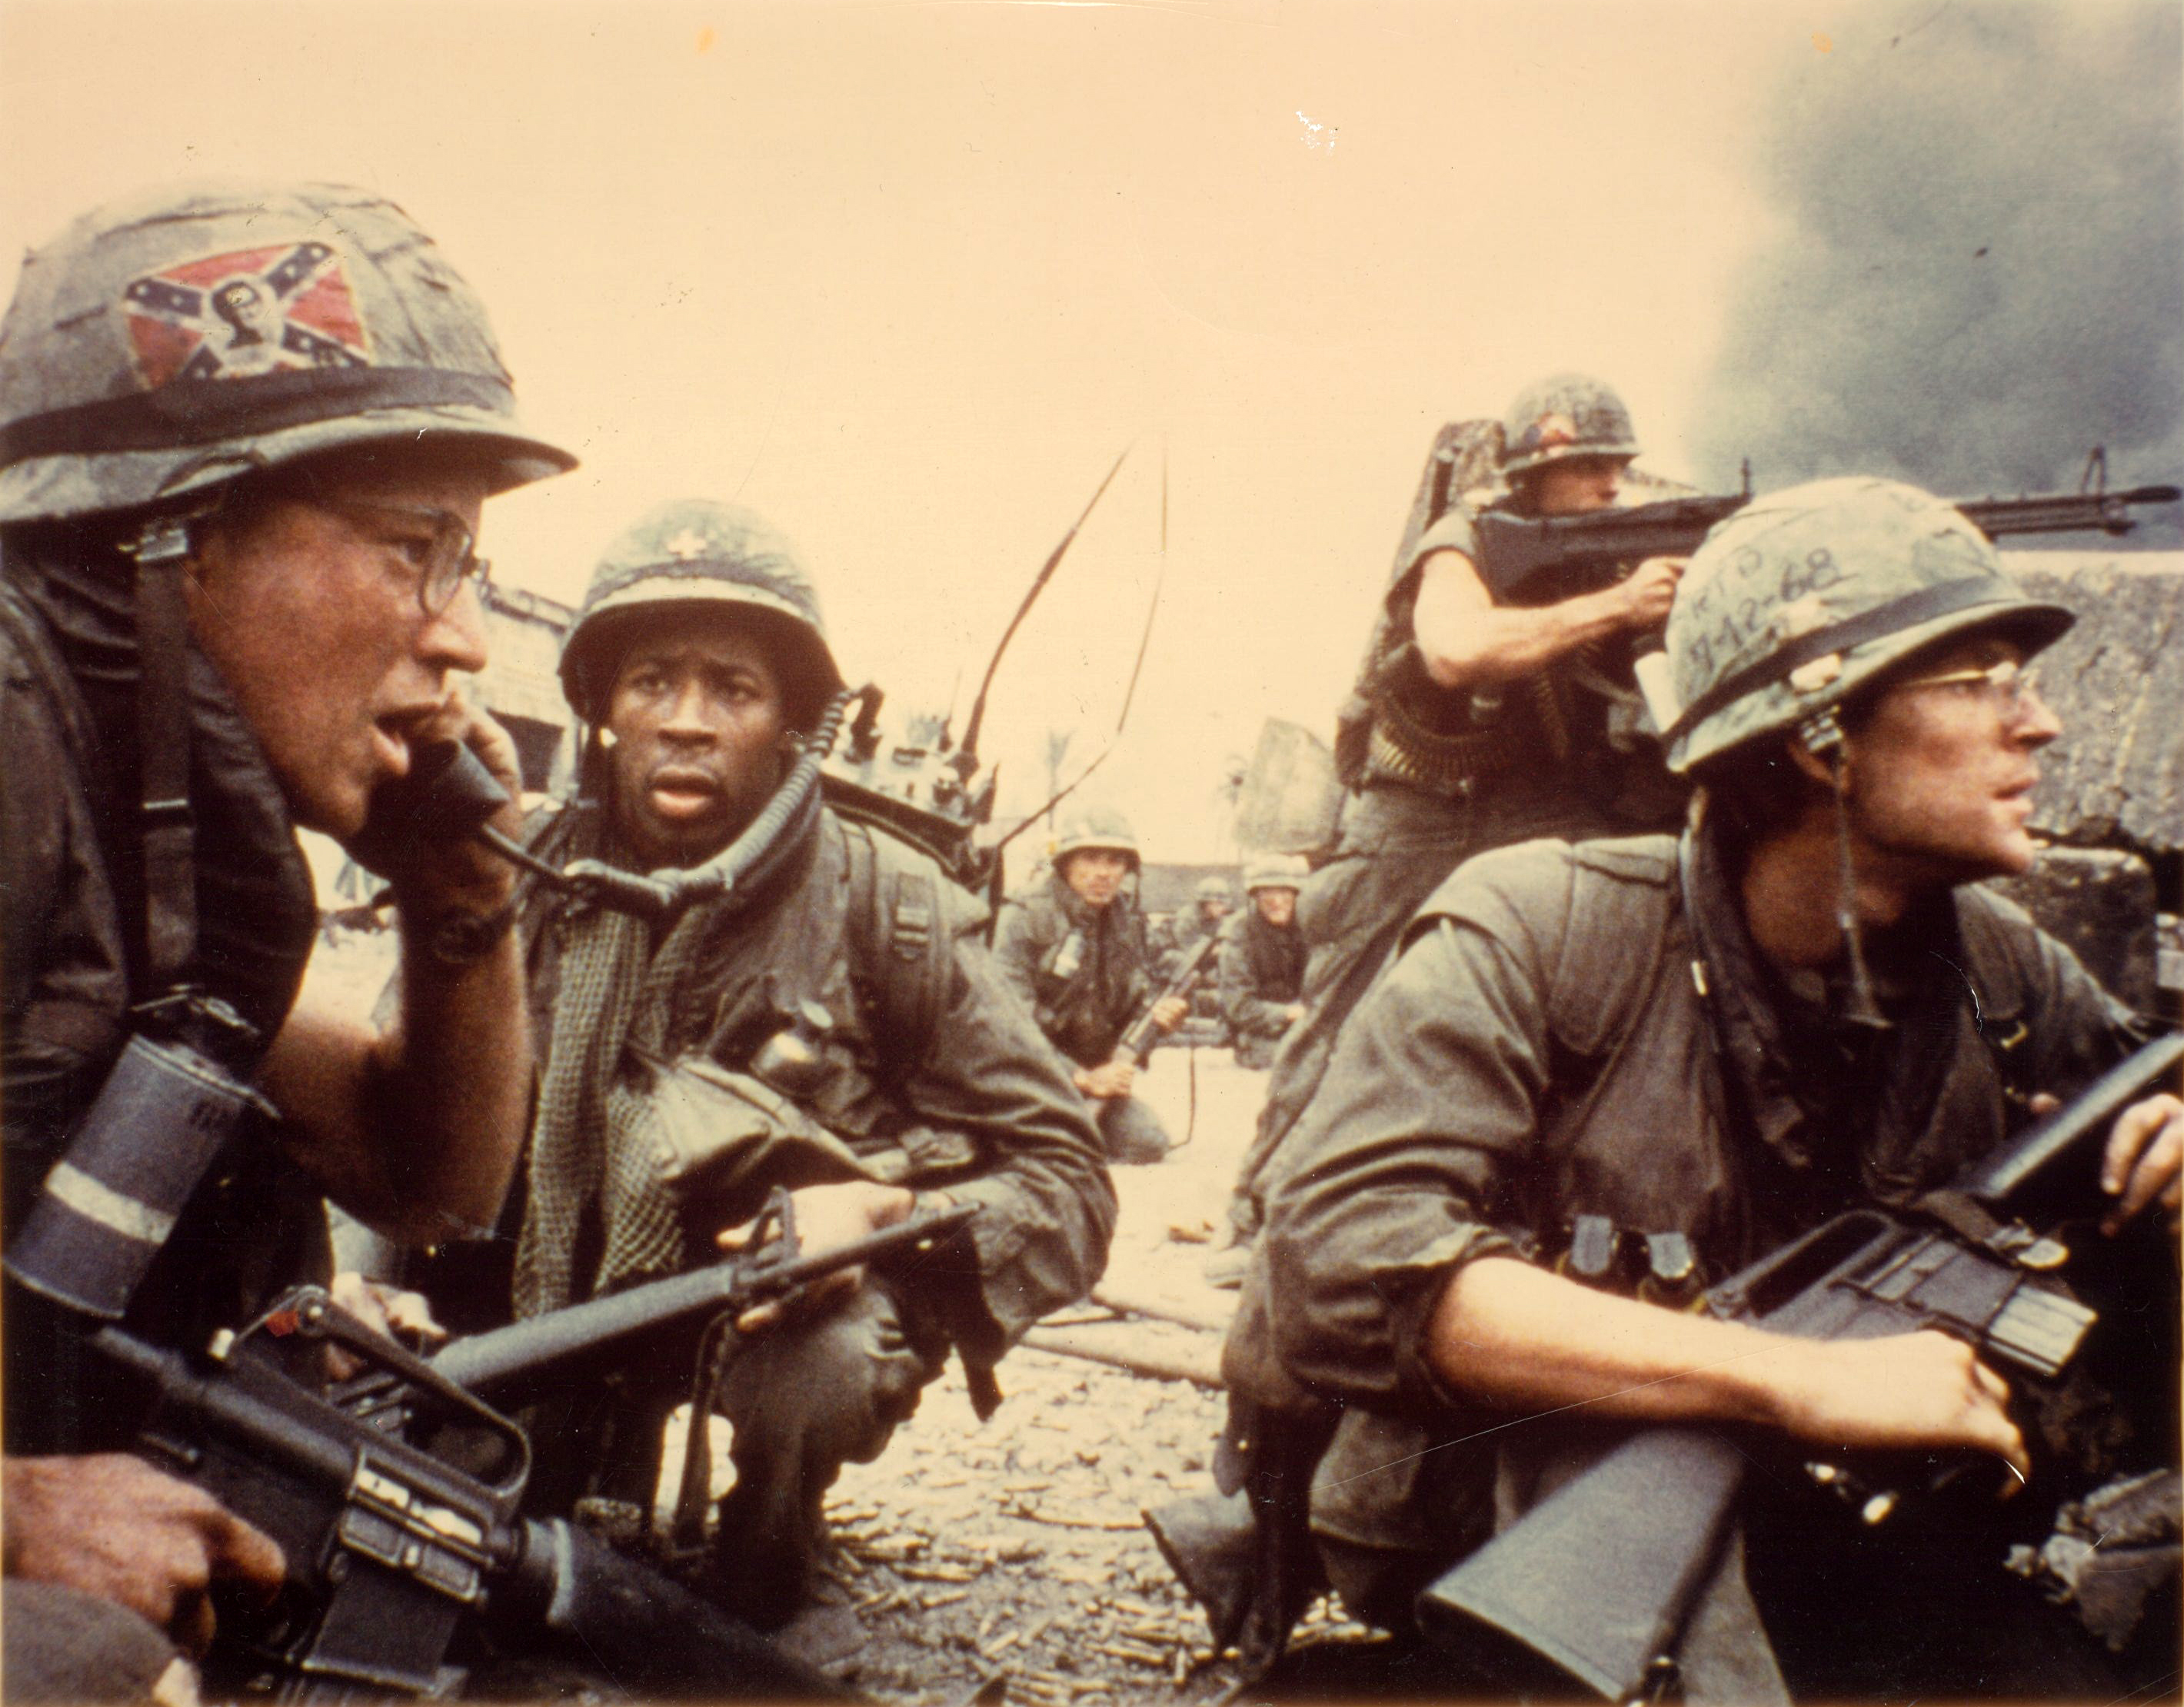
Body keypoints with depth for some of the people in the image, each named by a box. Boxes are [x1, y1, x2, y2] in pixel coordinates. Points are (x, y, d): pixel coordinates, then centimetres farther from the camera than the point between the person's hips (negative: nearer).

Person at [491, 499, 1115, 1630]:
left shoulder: (885, 907, -14)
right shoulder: (534, 878, -7)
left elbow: (1066, 1185, -14)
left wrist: (884, 1215, -31)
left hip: (806, 1288, -3)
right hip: (578, 1276, 4)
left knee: (812, 1380, -34)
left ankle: (758, 1578, -1)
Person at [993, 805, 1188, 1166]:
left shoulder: (1127, 920, 4)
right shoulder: (1023, 918, -18)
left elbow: (1134, 1002, 12)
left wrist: (1158, 1014, -15)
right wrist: (1082, 1079, -26)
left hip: (1093, 1070, 6)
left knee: (1149, 1142, -12)